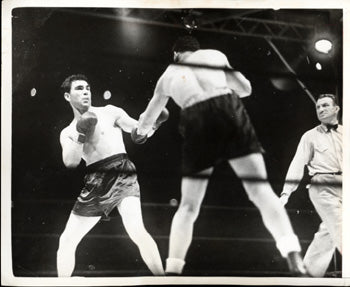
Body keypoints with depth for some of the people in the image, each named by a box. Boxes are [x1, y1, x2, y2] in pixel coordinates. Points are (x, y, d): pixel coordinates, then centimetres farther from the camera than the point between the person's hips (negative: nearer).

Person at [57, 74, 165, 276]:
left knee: (137, 231, -25)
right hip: (95, 184, 5)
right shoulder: (67, 133, 14)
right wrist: (81, 134, -12)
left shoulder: (109, 112, 6)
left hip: (122, 175, -4)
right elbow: (71, 162, -1)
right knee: (67, 241, 6)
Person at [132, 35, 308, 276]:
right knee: (261, 190, -5)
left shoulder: (168, 75, 29)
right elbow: (245, 89, 31)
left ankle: (173, 269, 4)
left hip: (196, 121, 1)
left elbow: (147, 119, 43)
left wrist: (140, 131, 65)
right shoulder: (214, 55, 25)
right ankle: (293, 256, -20)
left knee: (188, 205, 11)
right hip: (229, 111, -1)